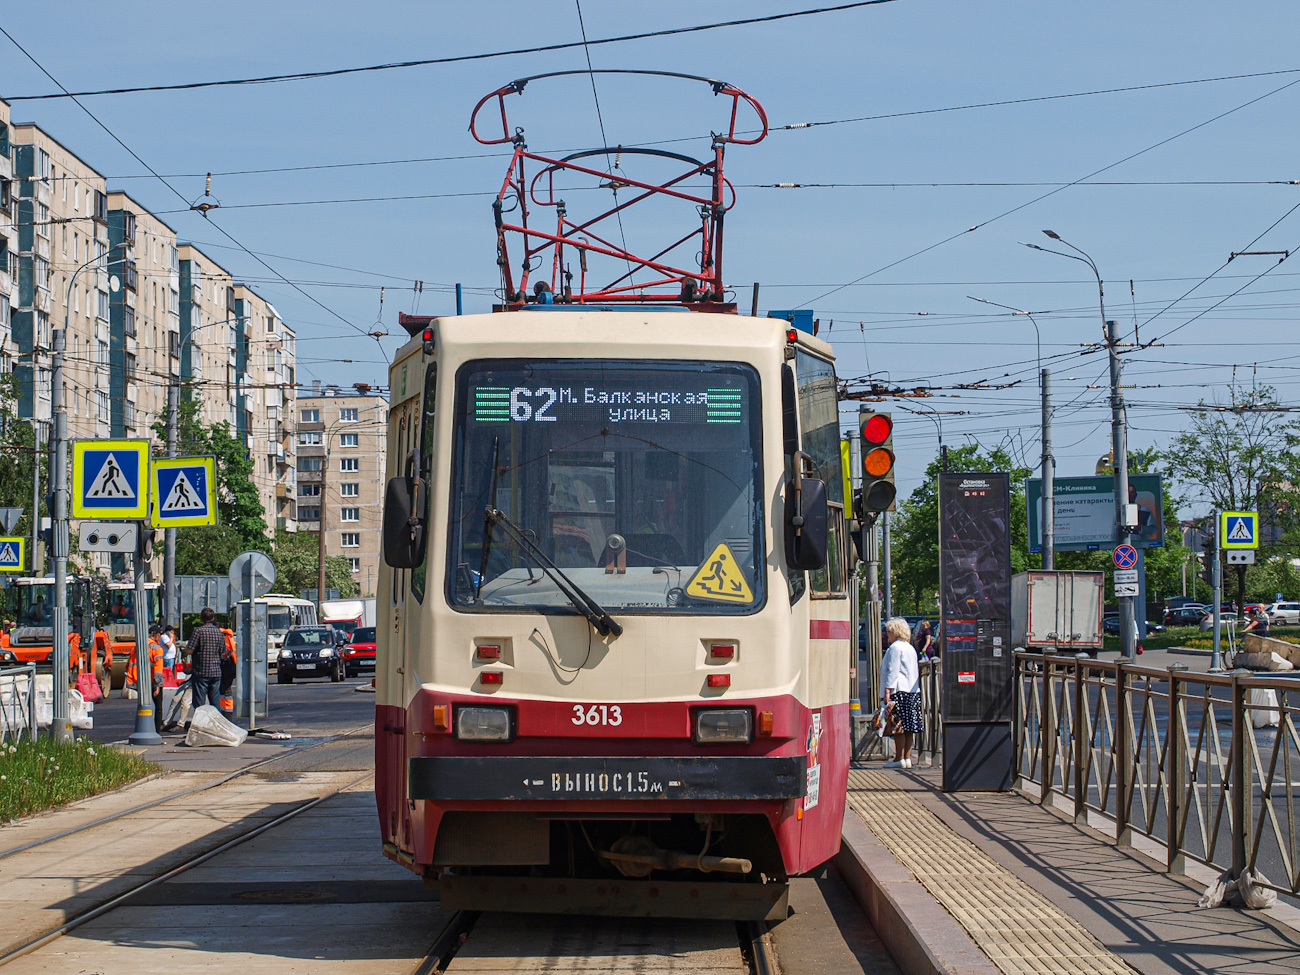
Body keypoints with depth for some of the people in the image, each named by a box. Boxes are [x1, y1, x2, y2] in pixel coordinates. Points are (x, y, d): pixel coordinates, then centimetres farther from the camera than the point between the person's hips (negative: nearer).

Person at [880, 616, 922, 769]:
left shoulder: (895, 647, -8)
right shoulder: (910, 648, 19)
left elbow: (892, 671, -14)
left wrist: (887, 691, -15)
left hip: (899, 691, -9)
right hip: (913, 691, 9)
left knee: (898, 727, -8)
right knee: (909, 728, 7)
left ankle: (899, 759, -10)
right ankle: (907, 758, 7)